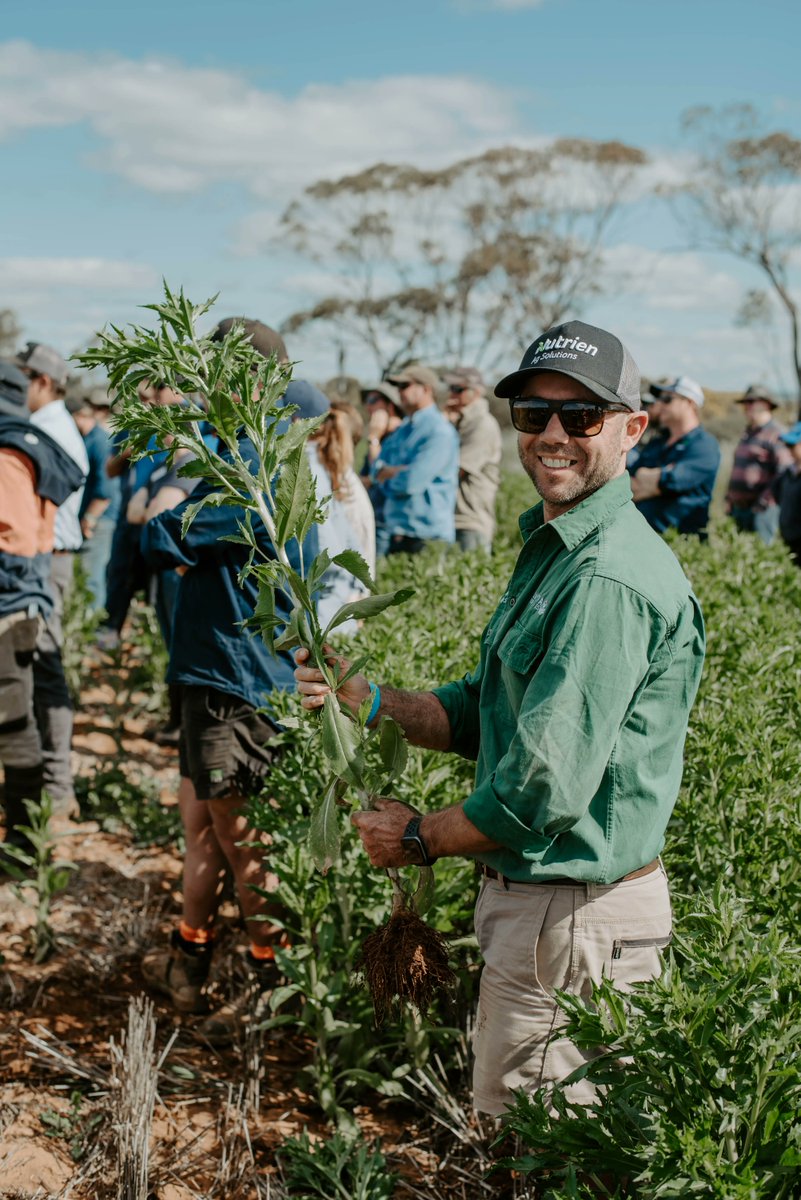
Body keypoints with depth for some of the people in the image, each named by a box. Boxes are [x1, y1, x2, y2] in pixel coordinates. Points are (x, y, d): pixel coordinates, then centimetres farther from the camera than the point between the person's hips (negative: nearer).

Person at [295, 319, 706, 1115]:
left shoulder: (609, 579, -25)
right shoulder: (552, 549, 10)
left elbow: (549, 787, -27)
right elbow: (484, 714, 15)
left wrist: (421, 837, -11)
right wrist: (365, 699, 0)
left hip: (576, 917, -10)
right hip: (530, 896, 10)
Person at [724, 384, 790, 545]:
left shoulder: (776, 435, -10)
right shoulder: (747, 434, 18)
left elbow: (784, 473, -17)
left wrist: (764, 502, -16)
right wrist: (729, 499, 18)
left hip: (762, 511, -9)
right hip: (740, 508, 9)